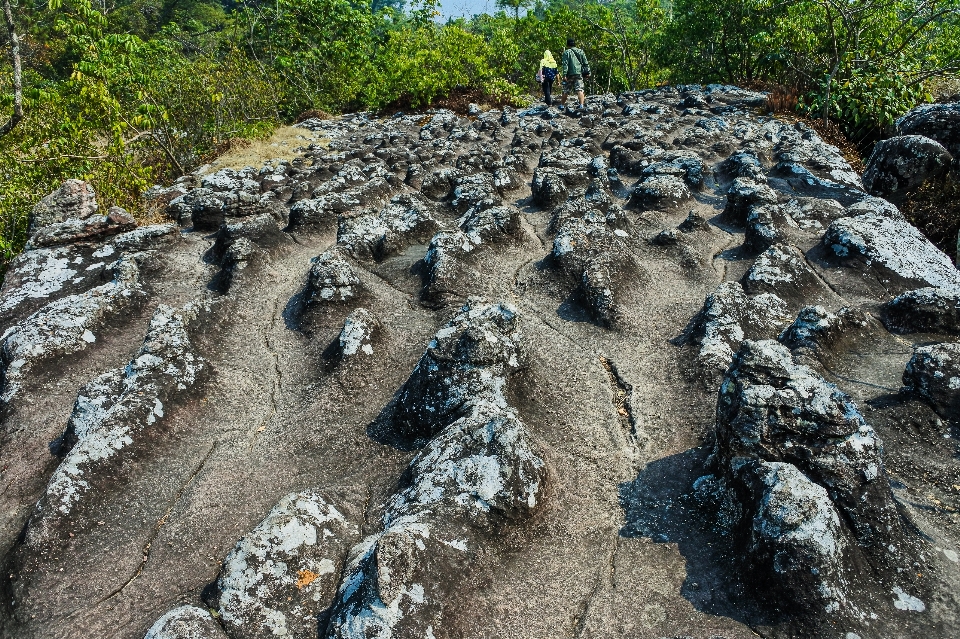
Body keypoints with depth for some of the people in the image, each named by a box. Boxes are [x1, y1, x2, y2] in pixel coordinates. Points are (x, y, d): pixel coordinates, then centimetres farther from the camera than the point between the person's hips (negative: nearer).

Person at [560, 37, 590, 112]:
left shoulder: (567, 52, -1)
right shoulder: (581, 52, 12)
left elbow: (565, 64, -10)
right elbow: (586, 63, 10)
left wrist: (564, 75, -14)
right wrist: (588, 72, 12)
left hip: (570, 74, -2)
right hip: (579, 74, 2)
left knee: (566, 91, 8)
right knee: (580, 90, -4)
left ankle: (562, 105, 18)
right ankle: (581, 105, -17)